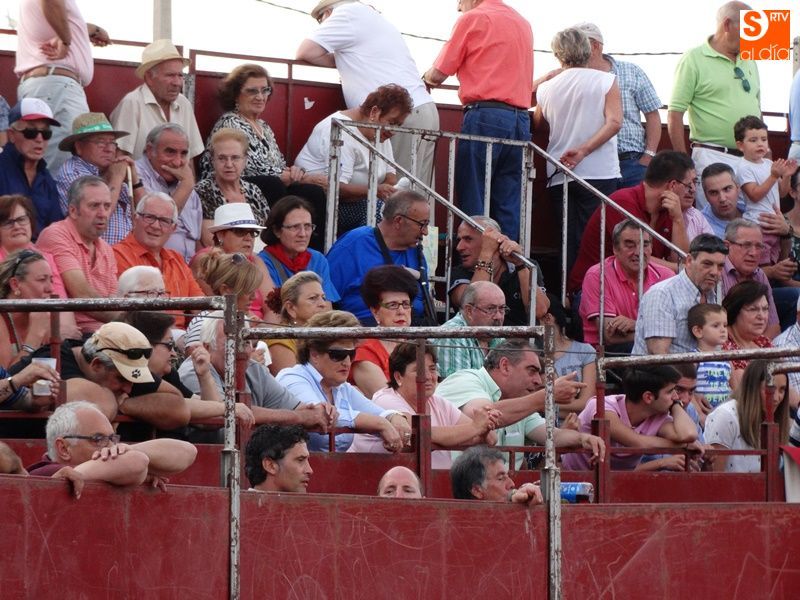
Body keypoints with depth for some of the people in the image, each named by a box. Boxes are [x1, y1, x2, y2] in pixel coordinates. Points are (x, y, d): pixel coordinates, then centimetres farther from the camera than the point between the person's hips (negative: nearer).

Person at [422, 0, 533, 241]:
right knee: (508, 210, 3)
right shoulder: (523, 24, 19)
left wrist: (427, 77, 25)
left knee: (472, 203, -5)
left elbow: (437, 75, 4)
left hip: (485, 115, -6)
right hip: (520, 119, 6)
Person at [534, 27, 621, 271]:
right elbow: (614, 122, -10)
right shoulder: (605, 81, 1)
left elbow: (537, 124, 24)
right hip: (599, 174, -3)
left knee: (569, 243, 4)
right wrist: (583, 150, -11)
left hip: (559, 178, 3)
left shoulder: (546, 89, 9)